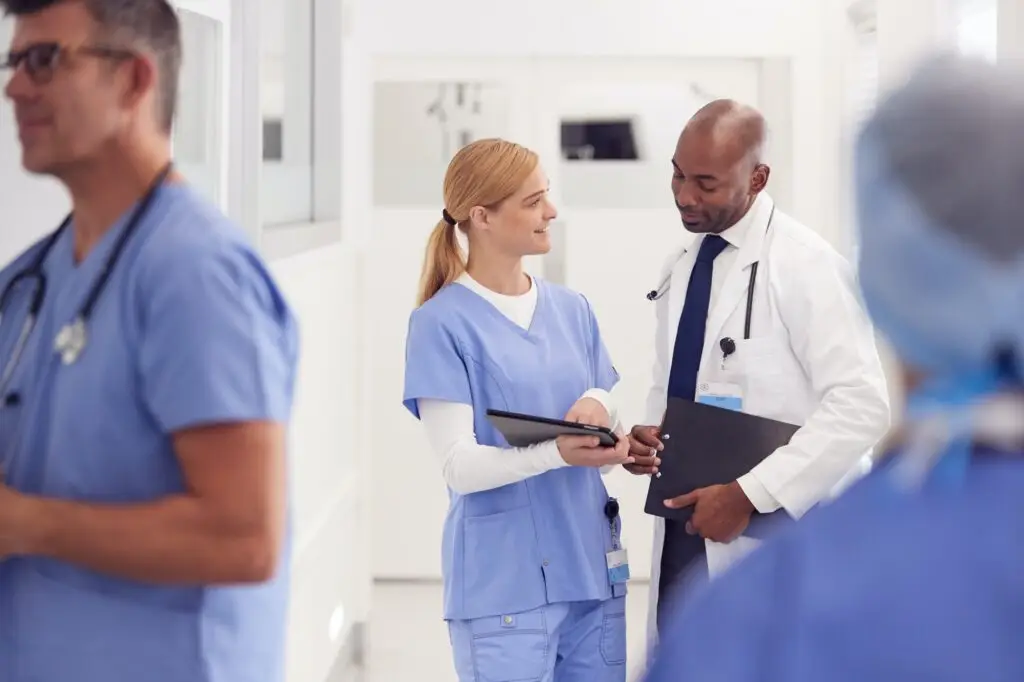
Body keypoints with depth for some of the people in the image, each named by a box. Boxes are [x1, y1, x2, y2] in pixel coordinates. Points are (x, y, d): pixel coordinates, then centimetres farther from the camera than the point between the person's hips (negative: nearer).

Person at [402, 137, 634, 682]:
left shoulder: (572, 309, 10)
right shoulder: (443, 323, -7)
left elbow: (612, 444, 12)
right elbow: (461, 466, -14)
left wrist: (600, 405, -11)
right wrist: (558, 453, -30)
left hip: (594, 573, 5)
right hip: (505, 585, -5)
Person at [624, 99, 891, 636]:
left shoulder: (805, 265, -12)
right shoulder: (680, 268, 11)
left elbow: (861, 405, -19)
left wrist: (751, 495, -22)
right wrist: (648, 435, 1)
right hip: (683, 533, 7)